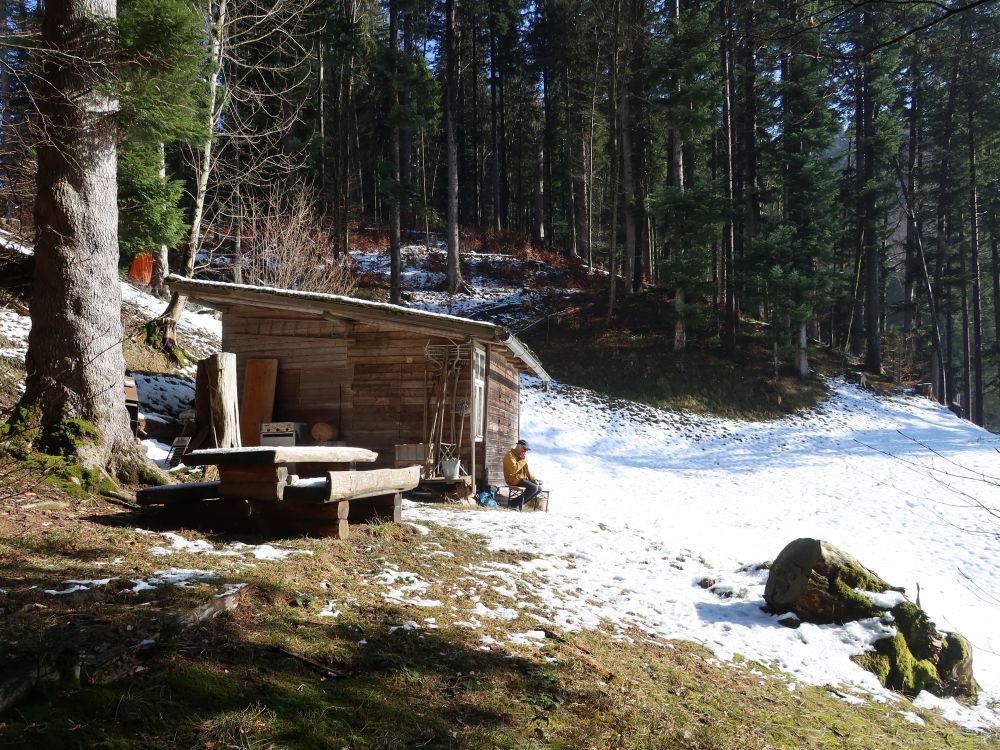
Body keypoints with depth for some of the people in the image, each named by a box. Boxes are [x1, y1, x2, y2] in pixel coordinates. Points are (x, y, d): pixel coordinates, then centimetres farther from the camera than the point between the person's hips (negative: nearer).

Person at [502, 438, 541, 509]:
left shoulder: (520, 456, 19)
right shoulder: (510, 455, -11)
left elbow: (527, 471, 22)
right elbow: (513, 469, -28)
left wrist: (534, 479, 6)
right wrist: (523, 461, -15)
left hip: (522, 478, 10)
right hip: (514, 479, -10)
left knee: (539, 488, 1)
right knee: (533, 487, -25)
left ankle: (520, 503, 1)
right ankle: (515, 503, -14)